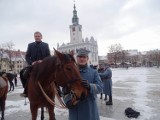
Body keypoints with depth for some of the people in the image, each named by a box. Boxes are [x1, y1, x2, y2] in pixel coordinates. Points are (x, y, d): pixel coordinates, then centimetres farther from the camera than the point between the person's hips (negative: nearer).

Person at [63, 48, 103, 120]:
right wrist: (67, 100, -14)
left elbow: (100, 87, -9)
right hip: (75, 108, 0)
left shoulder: (94, 72, 1)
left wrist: (90, 86, -29)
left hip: (90, 108, 1)